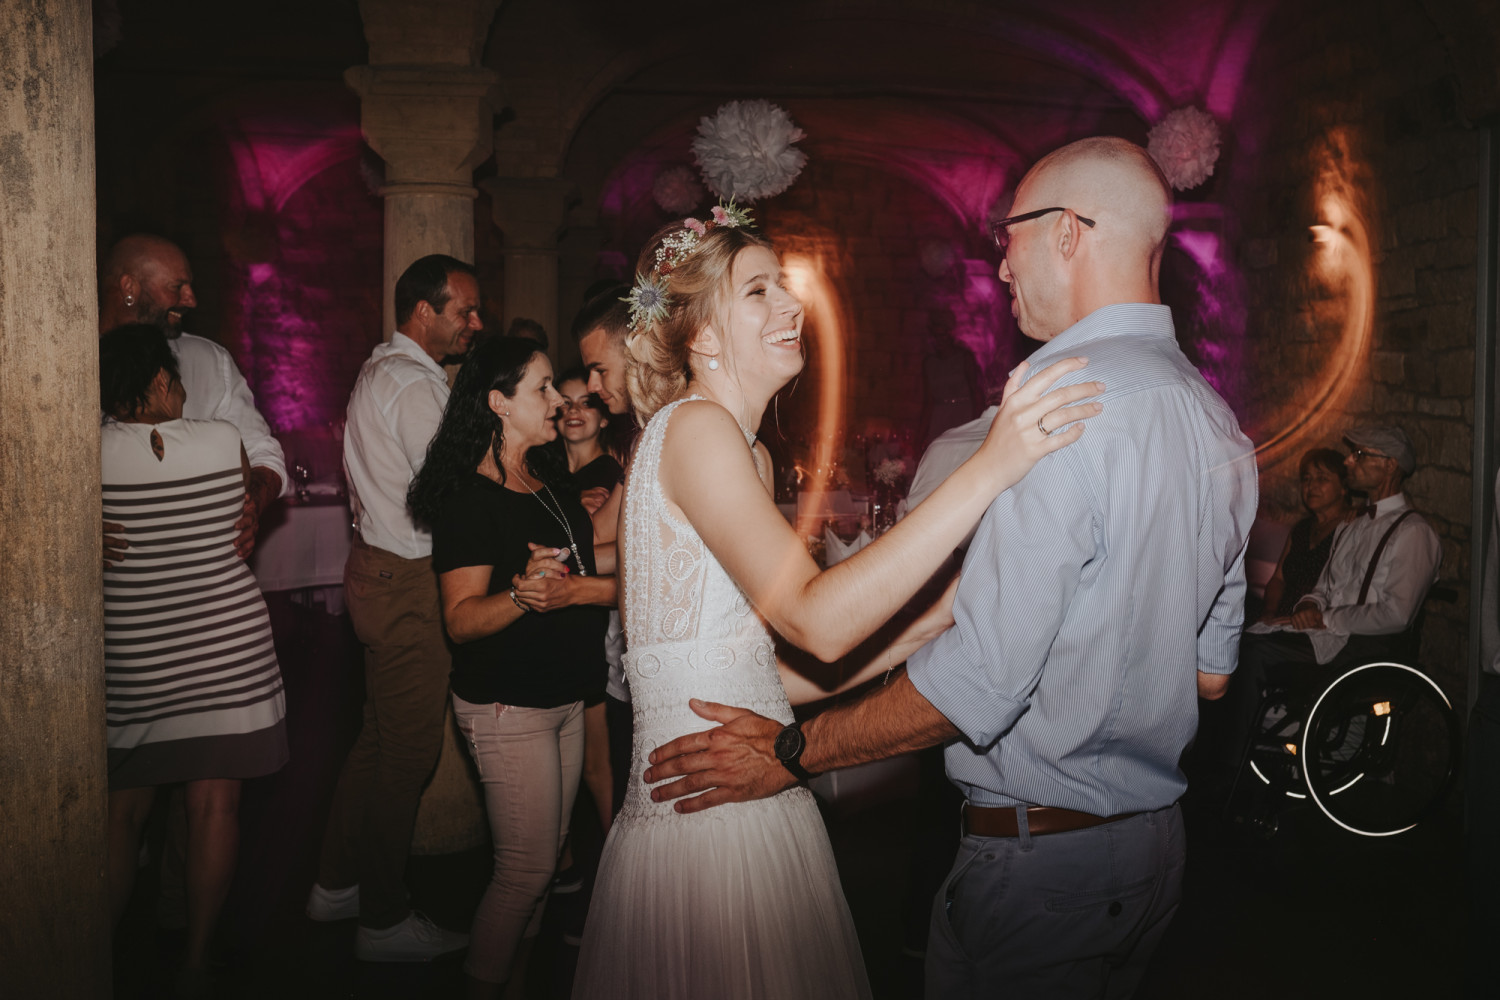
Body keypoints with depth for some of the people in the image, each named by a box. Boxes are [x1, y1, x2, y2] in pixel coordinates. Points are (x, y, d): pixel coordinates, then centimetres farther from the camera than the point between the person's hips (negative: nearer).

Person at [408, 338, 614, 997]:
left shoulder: (550, 481, 12)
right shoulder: (468, 496, -13)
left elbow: (603, 575, 9)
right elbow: (461, 619, -18)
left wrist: (570, 589, -12)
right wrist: (524, 596, -35)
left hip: (564, 697, 8)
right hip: (508, 705, -8)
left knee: (545, 854, 14)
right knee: (527, 865, -2)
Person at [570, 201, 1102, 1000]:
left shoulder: (743, 450, 15)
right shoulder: (693, 428, -14)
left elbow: (768, 671, 9)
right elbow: (818, 623, -28)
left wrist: (924, 626, 3)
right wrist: (988, 470, -29)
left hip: (758, 807, 9)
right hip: (704, 828, -9)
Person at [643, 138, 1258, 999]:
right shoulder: (1218, 422, 6)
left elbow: (979, 677, -25)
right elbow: (1210, 669, 12)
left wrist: (793, 751, -14)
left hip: (1040, 861, -9)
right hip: (1158, 843, 9)